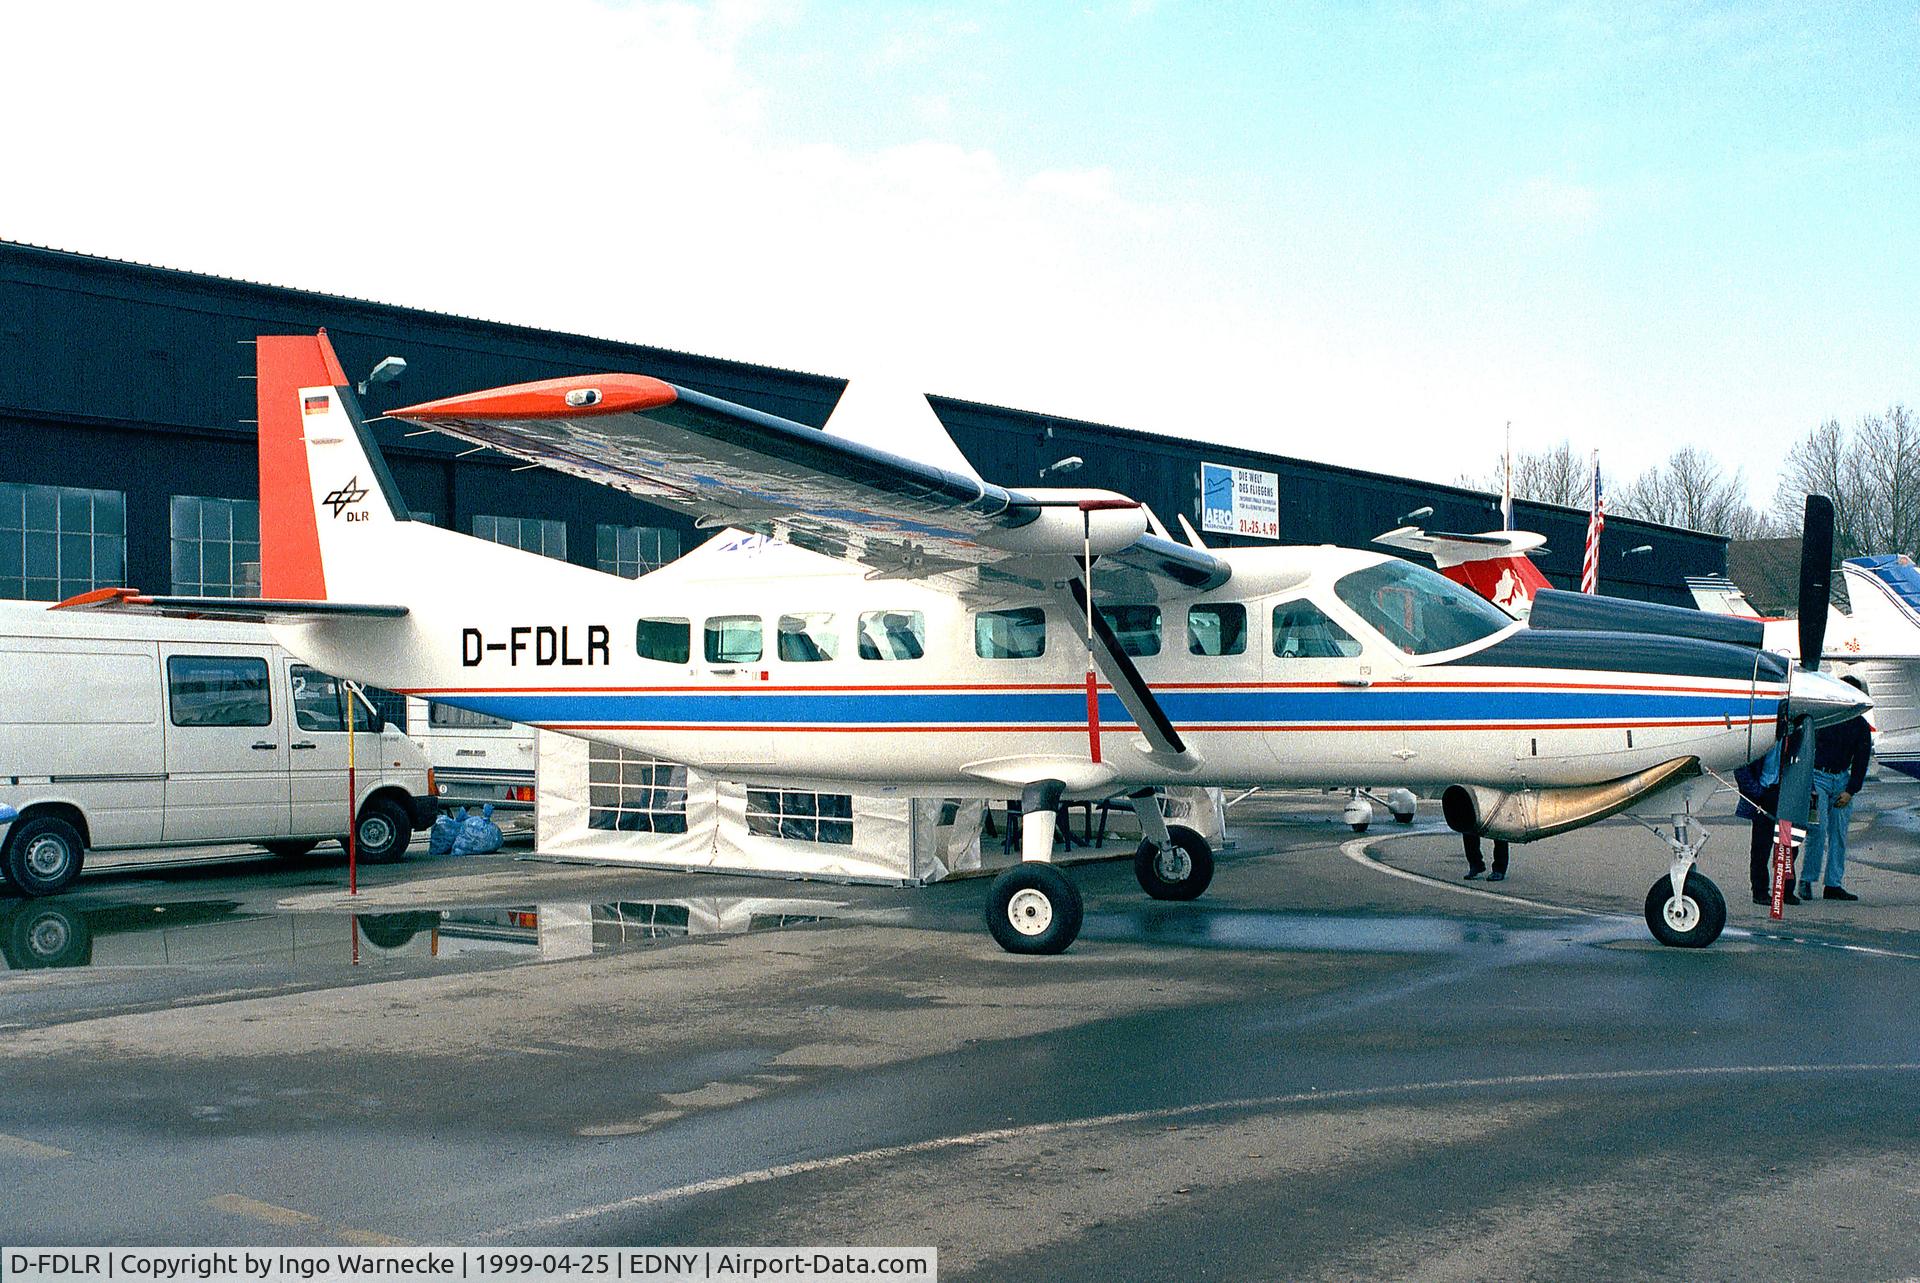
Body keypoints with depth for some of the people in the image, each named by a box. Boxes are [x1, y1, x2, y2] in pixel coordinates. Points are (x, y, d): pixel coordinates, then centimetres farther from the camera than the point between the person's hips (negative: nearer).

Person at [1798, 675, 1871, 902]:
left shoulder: (1860, 725, 5)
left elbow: (1861, 760, 7)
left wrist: (1850, 791, -3)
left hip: (1842, 779, 4)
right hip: (1817, 776, -4)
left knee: (1839, 833, 2)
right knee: (1818, 830, -13)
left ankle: (1833, 885, 6)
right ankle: (1806, 880, -3)